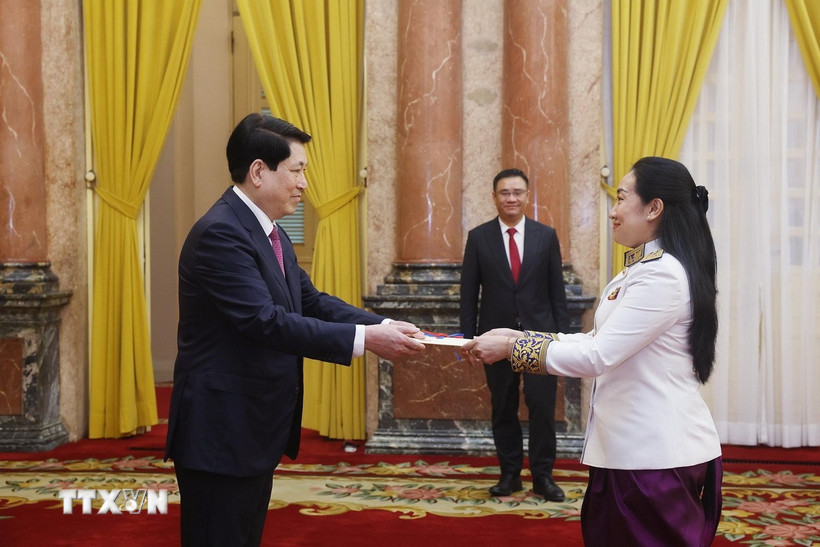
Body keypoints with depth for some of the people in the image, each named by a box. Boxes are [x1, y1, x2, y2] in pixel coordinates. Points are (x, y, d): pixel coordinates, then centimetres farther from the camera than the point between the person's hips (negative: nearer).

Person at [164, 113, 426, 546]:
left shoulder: (268, 231, 11)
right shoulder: (220, 233, -21)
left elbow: (310, 300, 9)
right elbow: (267, 321, -28)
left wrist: (382, 326, -5)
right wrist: (365, 338, -27)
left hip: (254, 432, 10)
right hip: (222, 435, -10)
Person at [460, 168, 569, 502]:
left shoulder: (546, 236, 2)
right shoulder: (478, 237, 1)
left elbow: (557, 291, 3)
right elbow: (469, 293, 3)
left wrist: (562, 335, -1)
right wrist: (468, 337, -2)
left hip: (539, 334, 0)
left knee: (543, 407, -2)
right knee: (503, 409, 8)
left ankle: (542, 476, 10)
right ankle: (510, 473, 20)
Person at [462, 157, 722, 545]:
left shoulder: (663, 275, -18)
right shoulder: (638, 271, 15)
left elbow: (596, 356, -21)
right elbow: (598, 341, 15)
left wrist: (512, 347, -12)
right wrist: (519, 337, 7)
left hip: (658, 456, -9)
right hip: (631, 450, 9)